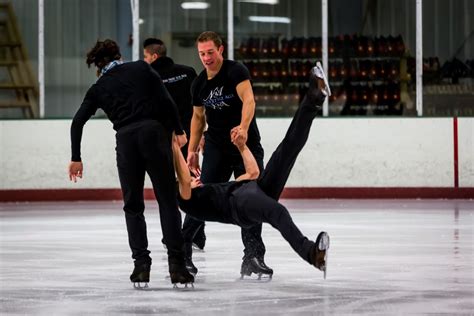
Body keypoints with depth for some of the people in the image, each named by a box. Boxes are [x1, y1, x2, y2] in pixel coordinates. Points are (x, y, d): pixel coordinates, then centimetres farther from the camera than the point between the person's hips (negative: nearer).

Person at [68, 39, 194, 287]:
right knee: (168, 202, 3)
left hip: (126, 139, 1)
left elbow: (78, 122, 9)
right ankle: (176, 265, -5)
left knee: (133, 206, 14)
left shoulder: (98, 88, 17)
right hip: (154, 132, -1)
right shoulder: (141, 68, 14)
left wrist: (76, 158, 16)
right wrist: (178, 131, 9)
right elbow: (165, 100, 3)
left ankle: (141, 262, 1)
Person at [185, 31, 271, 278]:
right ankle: (181, 248, 6)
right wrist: (192, 150, 13)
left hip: (246, 144, -3)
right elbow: (198, 116, 18)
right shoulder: (199, 84, 4)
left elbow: (248, 99, -30)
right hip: (216, 148, 3)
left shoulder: (236, 71, -14)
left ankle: (253, 257, -3)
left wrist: (244, 127, -48)